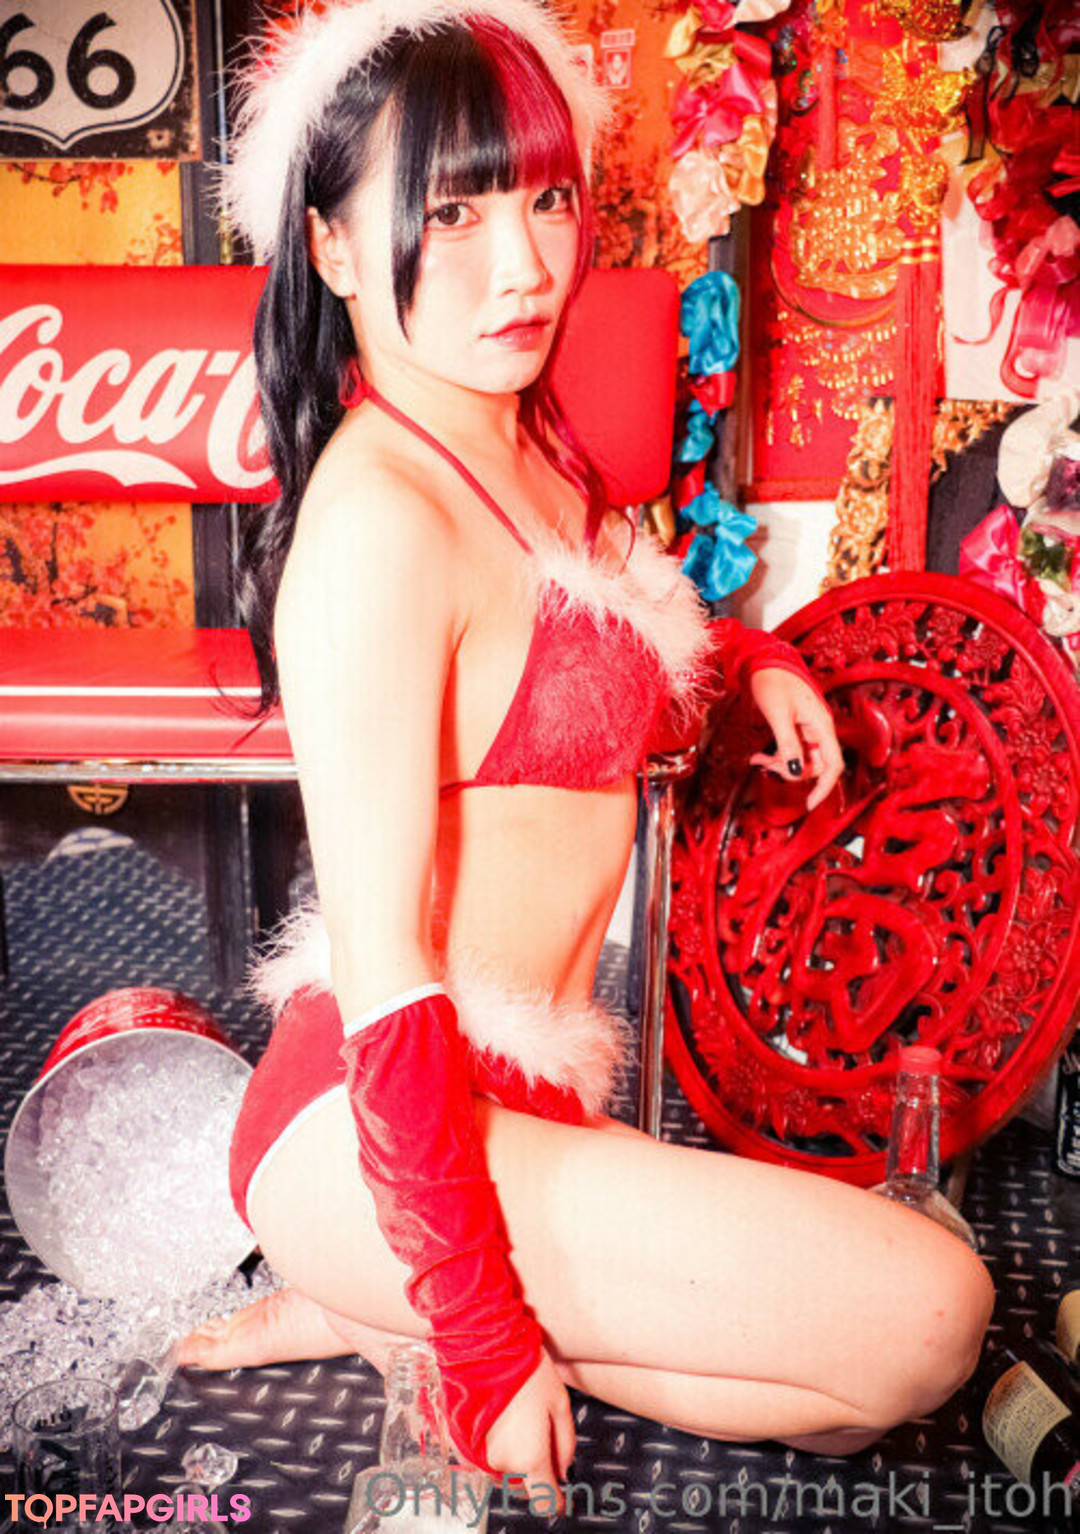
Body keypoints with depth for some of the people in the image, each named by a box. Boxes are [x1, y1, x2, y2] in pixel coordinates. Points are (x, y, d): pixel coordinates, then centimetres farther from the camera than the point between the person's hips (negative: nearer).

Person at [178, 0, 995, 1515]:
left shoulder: (522, 444, 6)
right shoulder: (381, 512, -21)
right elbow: (383, 978, -22)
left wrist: (748, 654, 15)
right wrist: (488, 1344, -16)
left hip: (507, 1095, 9)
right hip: (375, 1140, -9)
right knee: (928, 1312, -15)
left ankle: (363, 1308, 12)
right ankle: (407, 1313, -3)